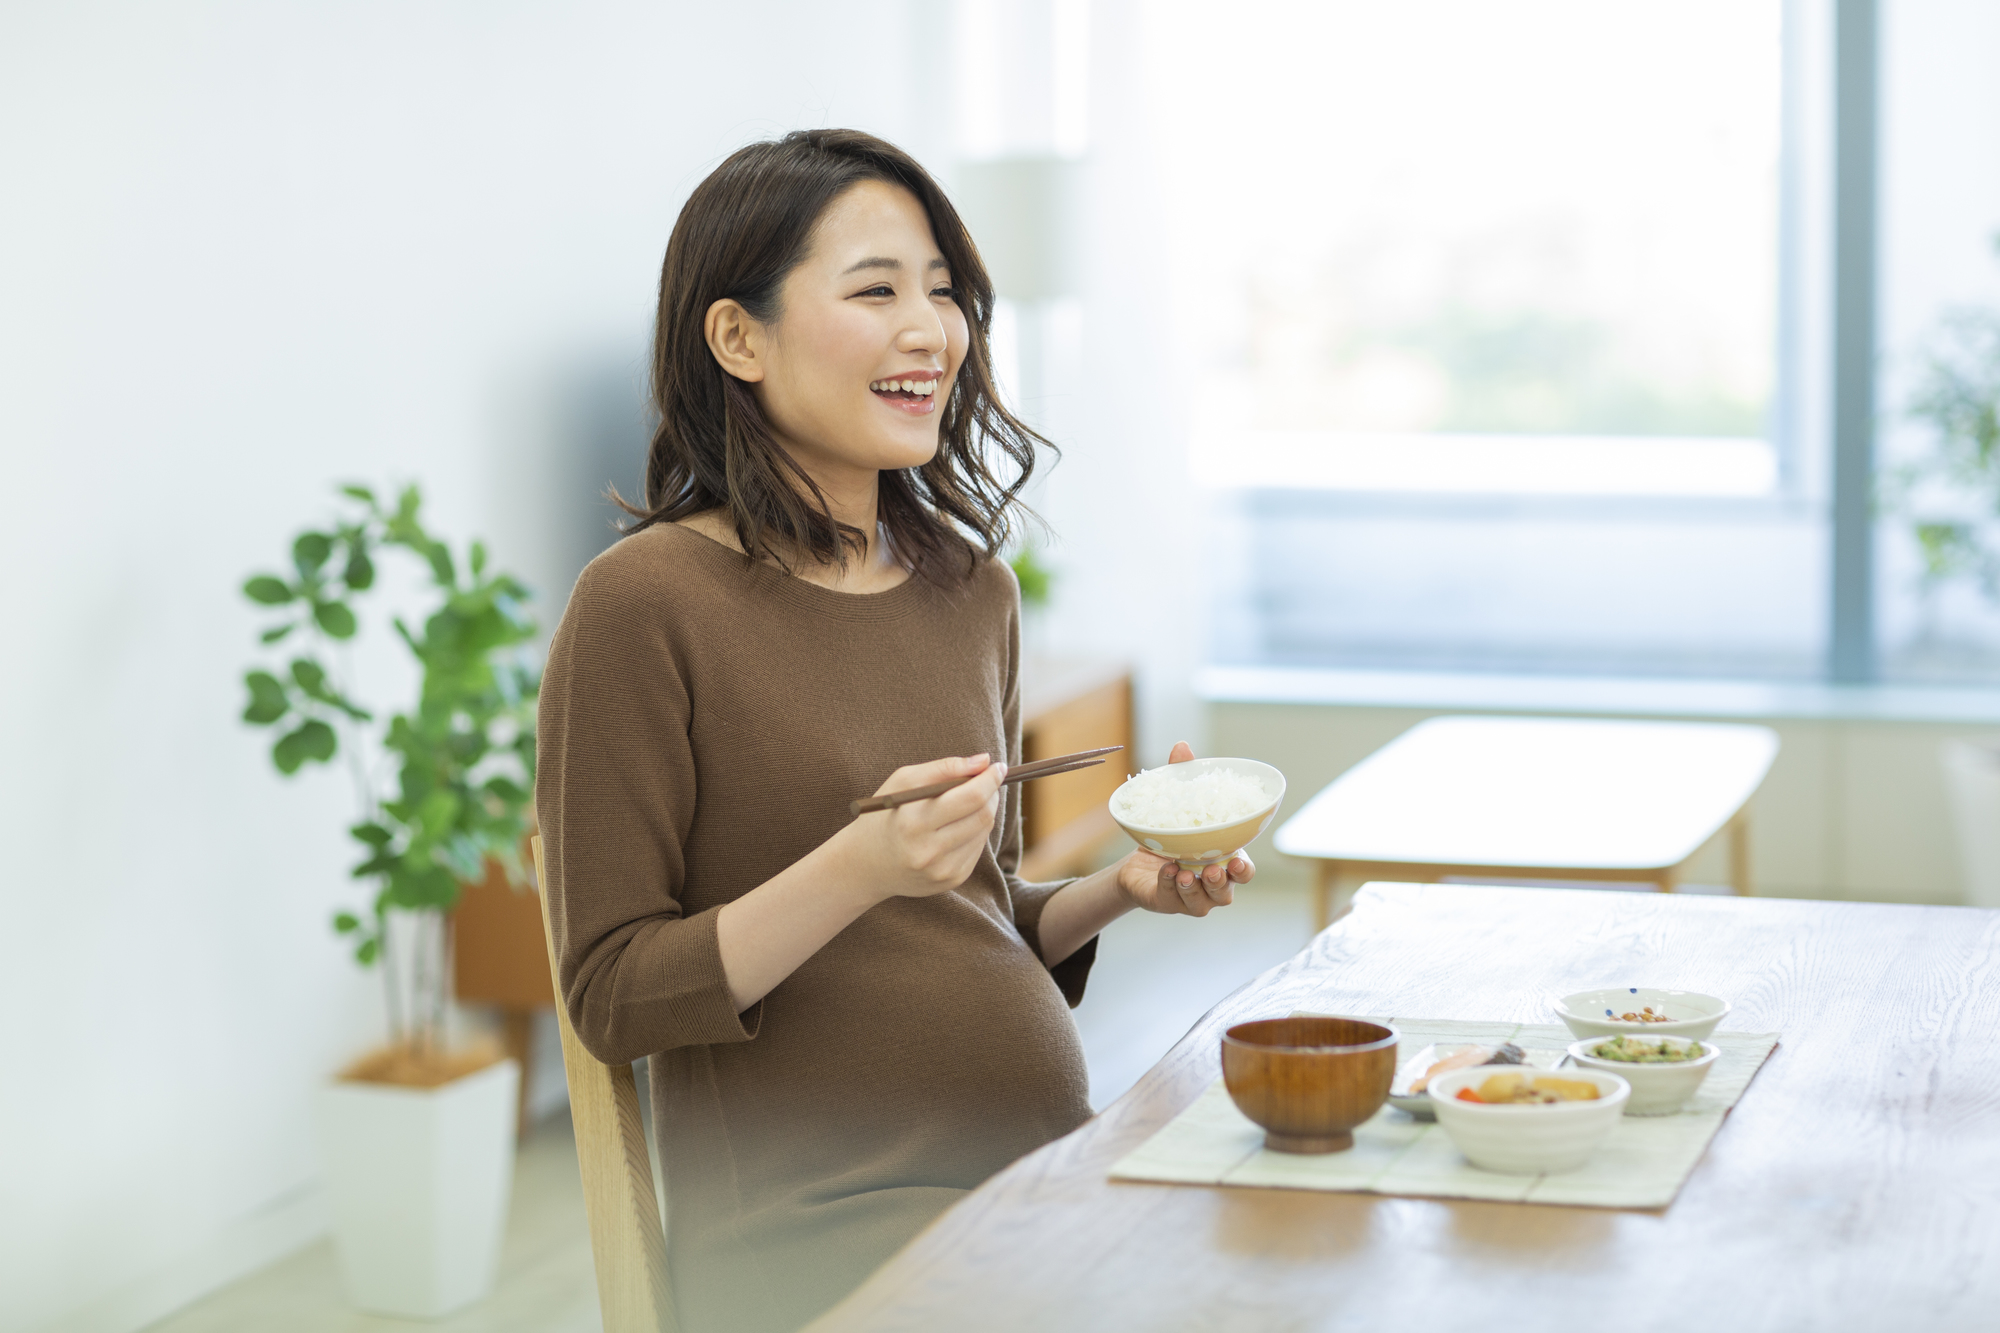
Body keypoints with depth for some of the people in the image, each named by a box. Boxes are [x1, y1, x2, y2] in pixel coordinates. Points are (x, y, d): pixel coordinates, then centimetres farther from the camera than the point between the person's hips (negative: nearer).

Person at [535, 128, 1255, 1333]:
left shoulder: (975, 590, 12)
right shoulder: (644, 603, -9)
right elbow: (613, 998, -9)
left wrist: (1120, 889, 2)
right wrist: (861, 867, -22)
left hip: (1053, 1162, 7)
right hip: (811, 1219, -7)